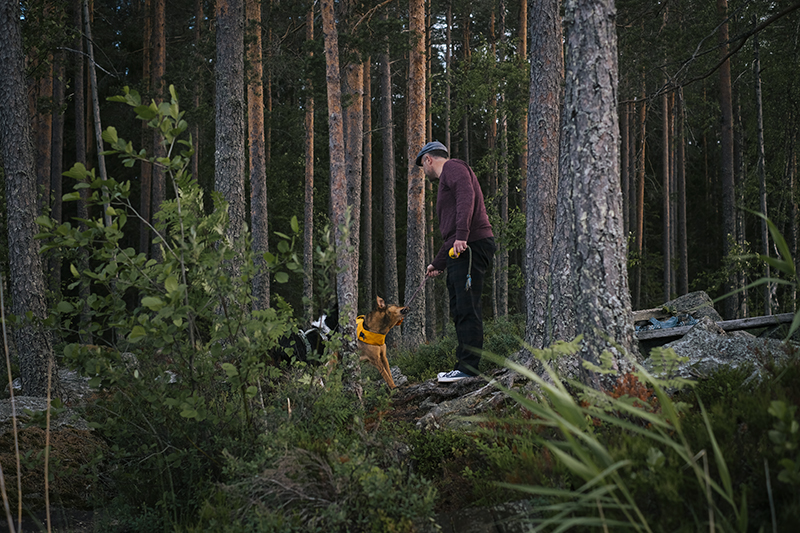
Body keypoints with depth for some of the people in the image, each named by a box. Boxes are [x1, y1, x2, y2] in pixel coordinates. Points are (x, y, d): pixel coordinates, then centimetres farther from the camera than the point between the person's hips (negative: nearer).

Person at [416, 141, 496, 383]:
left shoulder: (453, 168, 1)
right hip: (458, 253, 10)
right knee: (460, 311, 9)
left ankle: (468, 367, -15)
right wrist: (438, 263, 31)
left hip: (472, 246, -10)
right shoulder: (446, 181, 30)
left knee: (467, 309, -12)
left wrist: (462, 234, -28)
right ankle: (463, 365, 11)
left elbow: (466, 195, -20)